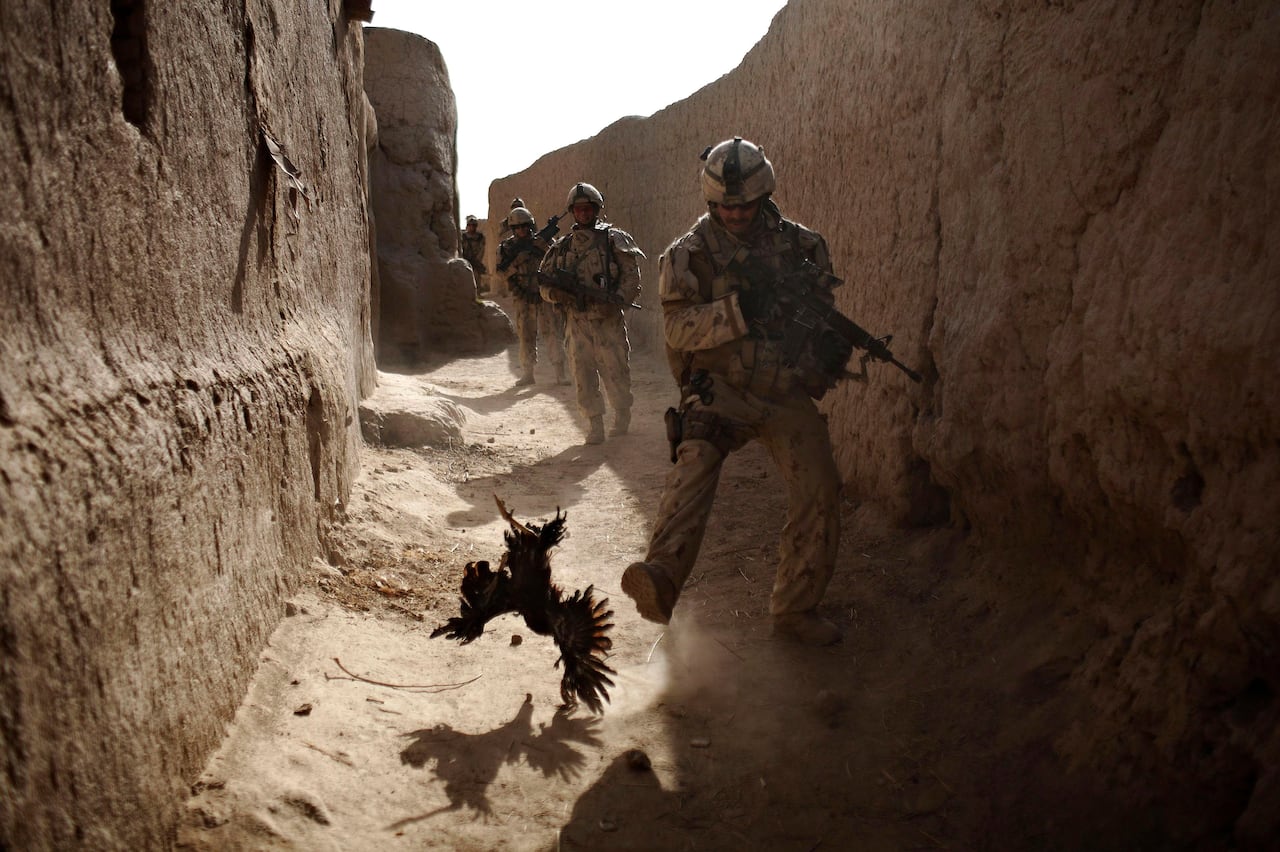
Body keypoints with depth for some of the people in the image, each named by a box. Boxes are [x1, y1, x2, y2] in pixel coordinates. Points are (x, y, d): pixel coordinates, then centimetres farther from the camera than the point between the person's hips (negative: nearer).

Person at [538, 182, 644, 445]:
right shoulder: (561, 245, 12)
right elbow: (545, 281, 13)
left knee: (615, 371, 1)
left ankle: (622, 420, 21)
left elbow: (632, 276, -3)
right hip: (577, 322, 3)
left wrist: (617, 300, -19)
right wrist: (555, 292, -10)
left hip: (608, 319, -3)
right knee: (583, 375, 3)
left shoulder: (614, 239, 2)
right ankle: (595, 426, 12)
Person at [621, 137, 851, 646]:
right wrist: (736, 309, -25)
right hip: (720, 390, -3)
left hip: (788, 393, 3)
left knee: (819, 492, -6)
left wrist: (834, 348, -4)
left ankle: (795, 610, 10)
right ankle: (661, 577, -45)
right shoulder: (690, 253, -1)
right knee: (696, 462, -30)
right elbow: (678, 327, -10)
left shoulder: (801, 245, 8)